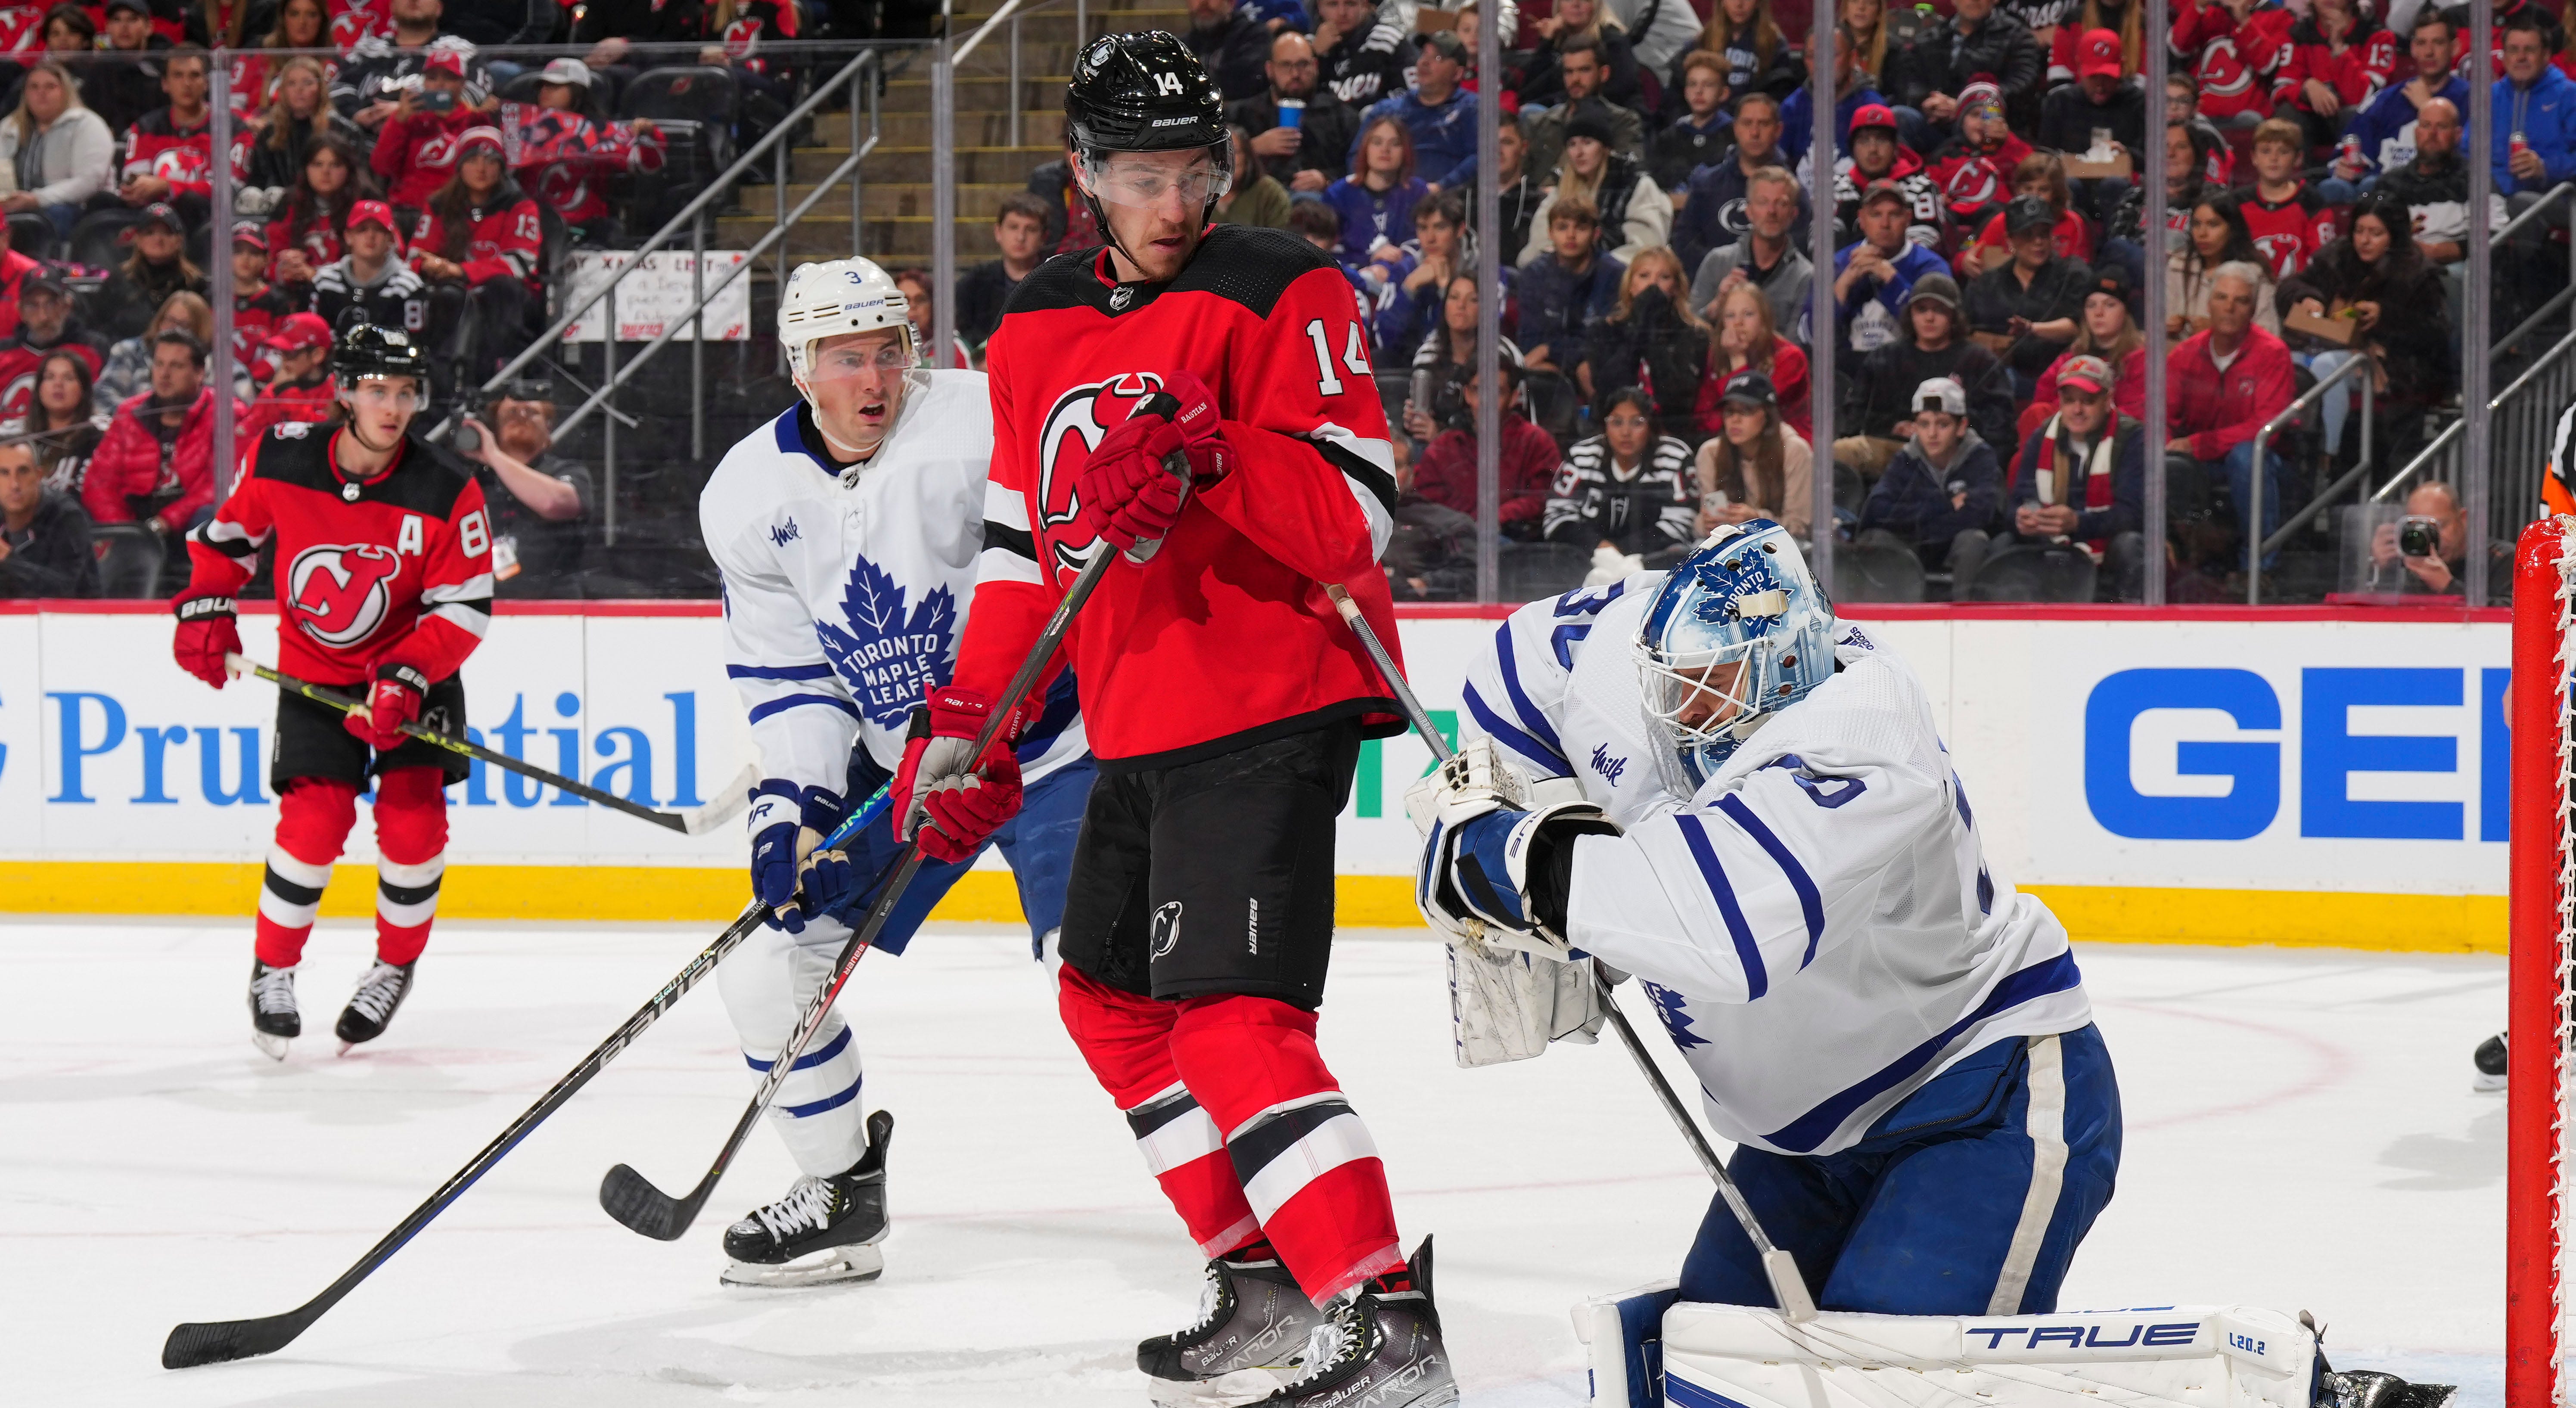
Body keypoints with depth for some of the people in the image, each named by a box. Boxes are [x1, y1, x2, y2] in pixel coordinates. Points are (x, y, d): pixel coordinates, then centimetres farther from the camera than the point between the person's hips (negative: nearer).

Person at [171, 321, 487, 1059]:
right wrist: (205, 609, -4)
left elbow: (464, 608, -16)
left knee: (412, 823, -12)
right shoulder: (280, 460, -15)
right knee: (315, 820, -15)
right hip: (314, 669, 0)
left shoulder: (445, 492, -20)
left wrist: (406, 679, -27)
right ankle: (273, 971, 6)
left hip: (414, 673, 0)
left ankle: (396, 968, 13)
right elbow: (228, 533, 5)